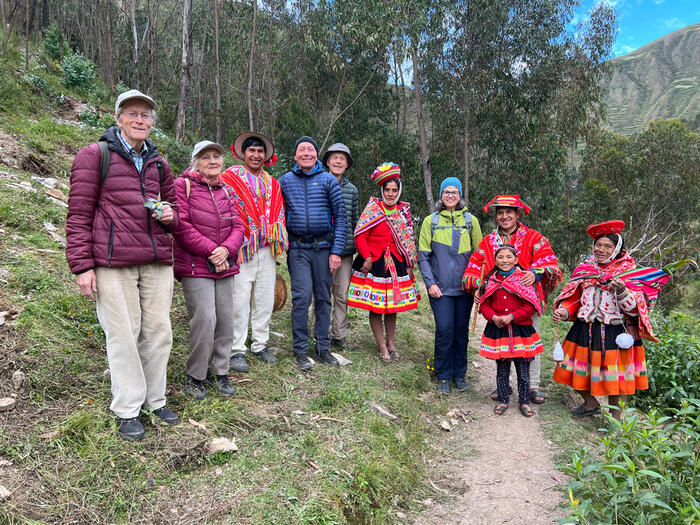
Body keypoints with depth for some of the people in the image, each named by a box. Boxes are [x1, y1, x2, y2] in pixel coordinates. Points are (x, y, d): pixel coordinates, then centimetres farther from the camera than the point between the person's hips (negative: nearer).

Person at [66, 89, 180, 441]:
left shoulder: (158, 163, 17)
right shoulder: (95, 155, 2)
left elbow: (174, 206, 28)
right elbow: (79, 214, -2)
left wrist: (170, 215, 2)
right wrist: (82, 265, -8)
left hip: (157, 261, 5)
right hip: (113, 263, -5)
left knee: (158, 331, 8)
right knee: (123, 335, 0)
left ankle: (155, 399, 25)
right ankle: (127, 410, 15)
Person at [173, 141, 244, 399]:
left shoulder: (224, 191, 15)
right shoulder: (183, 185, -3)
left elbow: (237, 226, 10)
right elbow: (181, 225, -12)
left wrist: (226, 249, -10)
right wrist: (211, 251, -15)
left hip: (224, 265, 6)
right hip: (195, 266, -6)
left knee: (225, 319, 6)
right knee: (205, 318, -11)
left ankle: (219, 372, 21)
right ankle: (195, 376, 7)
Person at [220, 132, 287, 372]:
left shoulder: (272, 183, 19)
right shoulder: (229, 178, 2)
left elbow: (279, 213, 21)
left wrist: (276, 241, 12)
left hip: (267, 250, 5)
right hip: (240, 249, -5)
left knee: (265, 299, 9)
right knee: (239, 301, -6)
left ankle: (260, 345, 21)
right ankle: (237, 350, 4)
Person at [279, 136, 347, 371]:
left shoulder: (329, 180, 4)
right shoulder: (284, 181, 7)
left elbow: (340, 217, 2)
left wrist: (336, 251, -5)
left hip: (323, 247, 1)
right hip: (297, 249, 0)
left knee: (323, 298, 7)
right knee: (302, 297, -7)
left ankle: (323, 347, 18)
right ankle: (300, 350, 5)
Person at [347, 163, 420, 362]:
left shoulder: (403, 210, 8)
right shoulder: (373, 208, -6)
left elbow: (408, 240, 13)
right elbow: (360, 235, -9)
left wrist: (409, 264, 8)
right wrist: (367, 258, -15)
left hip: (396, 263, 4)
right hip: (374, 263, -4)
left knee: (393, 304, 11)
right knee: (376, 306, 2)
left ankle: (391, 343, 26)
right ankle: (382, 347, 14)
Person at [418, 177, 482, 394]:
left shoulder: (470, 221, 8)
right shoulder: (431, 221, 5)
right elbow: (423, 256, 3)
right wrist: (430, 283, -6)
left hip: (464, 287, 2)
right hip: (440, 287, -1)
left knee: (461, 330, 7)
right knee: (444, 330, -5)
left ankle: (460, 374, 22)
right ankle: (443, 376, 11)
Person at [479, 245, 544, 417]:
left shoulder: (523, 278, -4)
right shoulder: (491, 280, 4)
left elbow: (530, 306, -8)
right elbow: (484, 304, 7)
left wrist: (511, 317, -16)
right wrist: (493, 317, -11)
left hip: (521, 329, -2)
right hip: (497, 329, 2)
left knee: (523, 369, 6)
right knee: (502, 369, 10)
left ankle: (524, 402, 21)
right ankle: (503, 401, 24)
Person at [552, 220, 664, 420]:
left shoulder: (629, 270, -4)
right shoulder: (585, 268, 6)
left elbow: (635, 306, -12)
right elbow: (574, 297, 12)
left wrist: (622, 292, -31)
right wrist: (564, 311, -7)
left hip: (617, 333, -4)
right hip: (586, 330, 4)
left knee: (615, 374, 3)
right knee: (577, 370, 11)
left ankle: (616, 417, 25)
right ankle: (590, 404, 38)